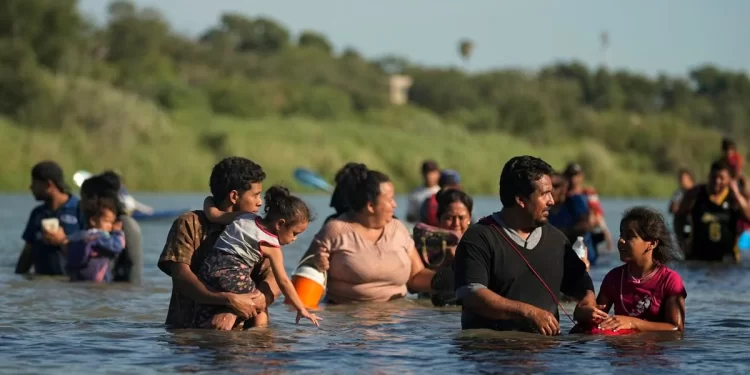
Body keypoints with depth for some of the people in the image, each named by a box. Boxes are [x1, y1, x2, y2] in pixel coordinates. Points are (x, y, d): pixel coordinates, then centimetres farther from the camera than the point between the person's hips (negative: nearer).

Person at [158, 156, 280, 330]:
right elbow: (181, 277, -13)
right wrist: (230, 301, -25)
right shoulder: (190, 225, 0)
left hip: (236, 330, 3)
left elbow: (272, 285, -3)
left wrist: (234, 313, -21)